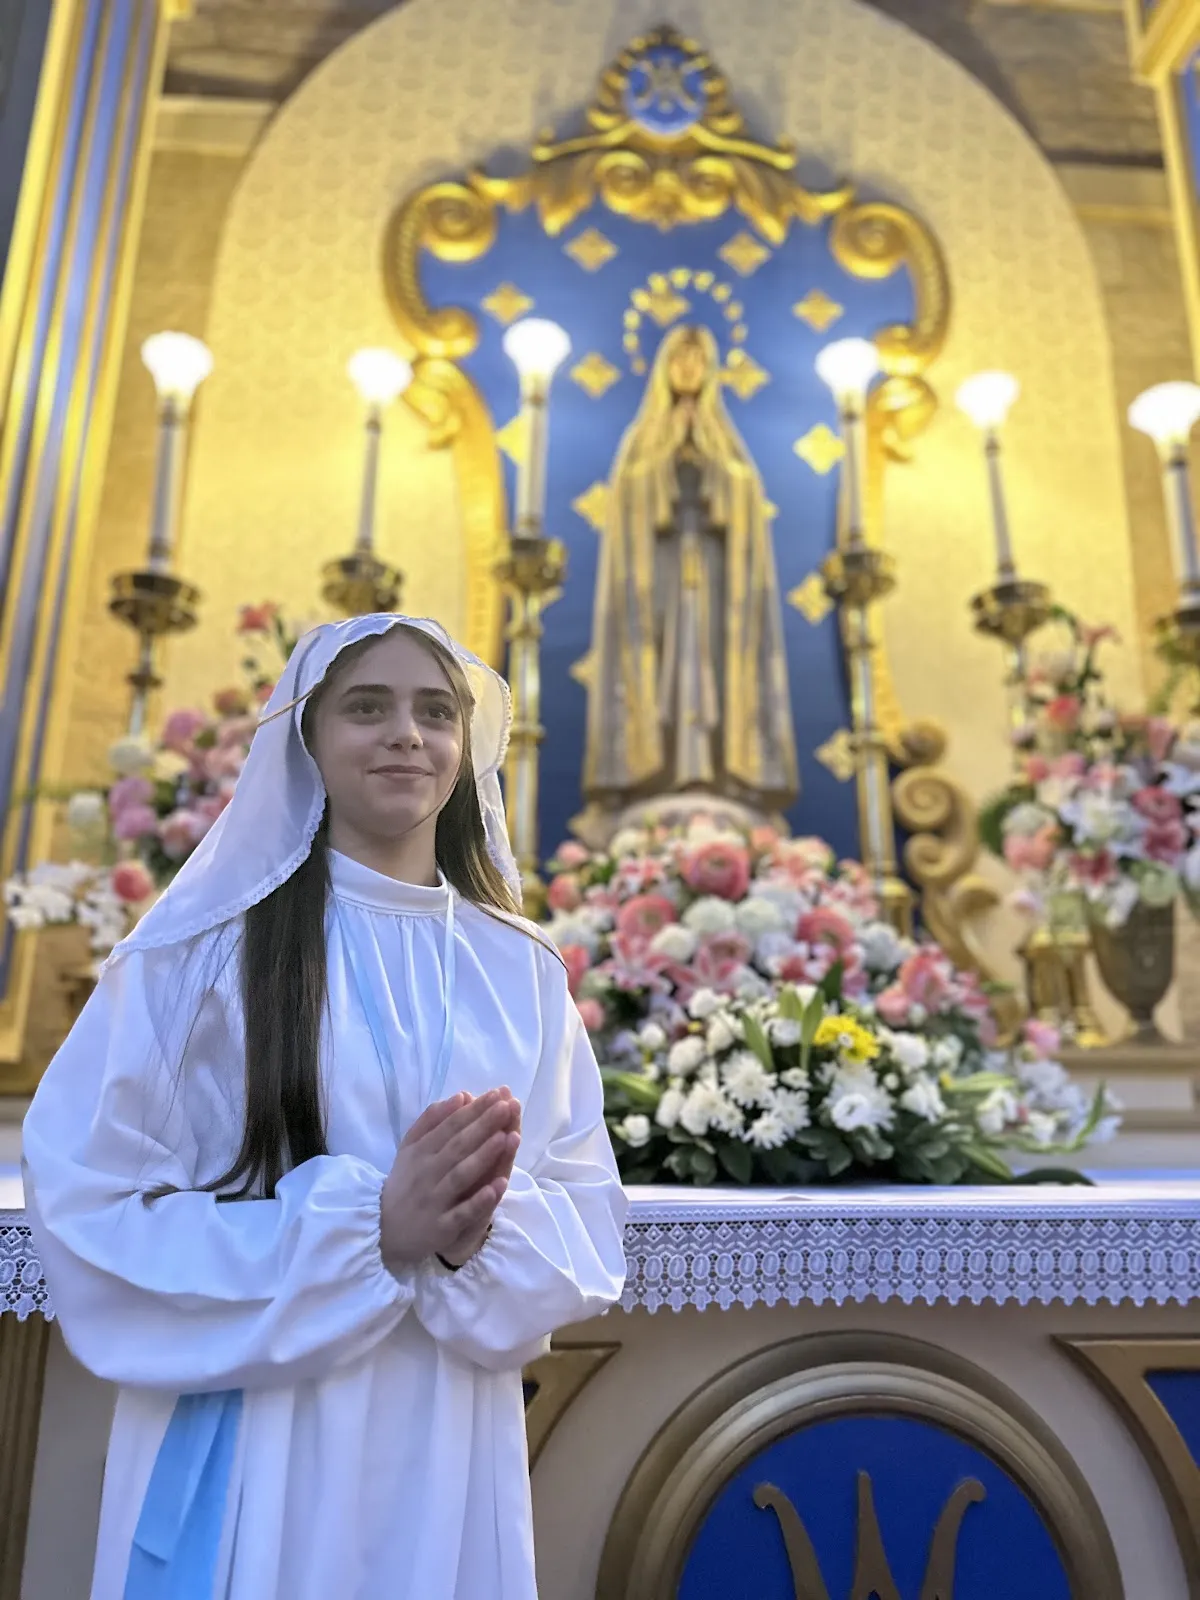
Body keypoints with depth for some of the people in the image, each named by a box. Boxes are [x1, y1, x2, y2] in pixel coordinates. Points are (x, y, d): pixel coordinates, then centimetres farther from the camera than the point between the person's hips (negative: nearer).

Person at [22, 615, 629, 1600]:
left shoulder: (522, 971, 0)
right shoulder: (207, 947, -8)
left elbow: (590, 1229, 1)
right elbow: (93, 1211, -12)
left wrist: (490, 1228, -21)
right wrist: (371, 1222, -22)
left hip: (454, 1450, 3)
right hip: (251, 1452, -2)